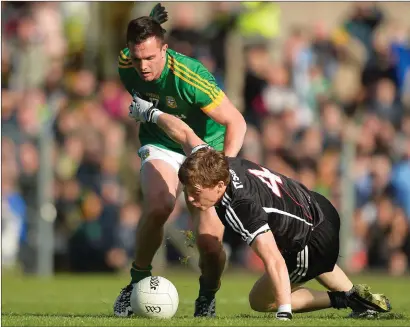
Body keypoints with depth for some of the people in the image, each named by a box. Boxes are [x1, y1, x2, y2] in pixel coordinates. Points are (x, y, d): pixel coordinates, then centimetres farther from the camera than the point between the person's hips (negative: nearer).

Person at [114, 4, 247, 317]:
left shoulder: (189, 76, -31)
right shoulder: (125, 64, -16)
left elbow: (235, 121, -27)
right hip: (161, 147, 3)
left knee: (210, 241, -15)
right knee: (158, 205, -30)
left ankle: (207, 297, 16)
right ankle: (138, 281, -8)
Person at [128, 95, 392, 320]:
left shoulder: (240, 208, -40)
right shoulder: (213, 163, -18)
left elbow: (274, 261, -46)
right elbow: (185, 133, 1)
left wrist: (284, 314, -50)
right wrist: (152, 113, 17)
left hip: (317, 239, -9)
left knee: (260, 301, 6)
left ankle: (344, 299, 3)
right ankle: (360, 295, 50)